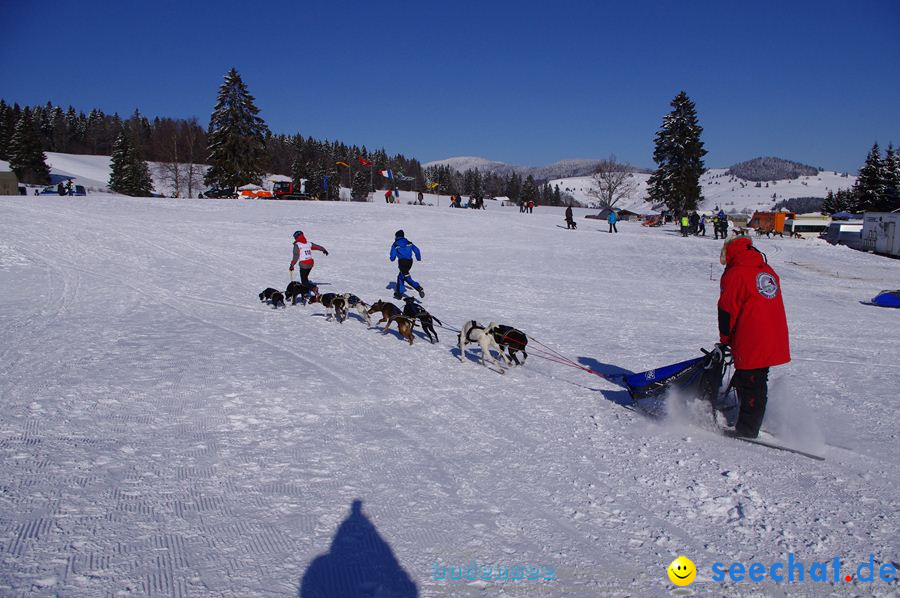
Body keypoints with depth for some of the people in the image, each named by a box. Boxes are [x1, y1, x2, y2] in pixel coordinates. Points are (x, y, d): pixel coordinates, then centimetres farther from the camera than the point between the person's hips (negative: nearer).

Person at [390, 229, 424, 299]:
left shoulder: (395, 244, 2)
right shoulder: (409, 242, 13)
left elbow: (393, 256, 0)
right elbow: (416, 250, 10)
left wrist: (392, 259, 25)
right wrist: (418, 258, 28)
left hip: (402, 262, -6)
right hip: (410, 261, 6)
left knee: (407, 278, -9)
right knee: (400, 276, 21)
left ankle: (419, 288, -29)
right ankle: (399, 293, 23)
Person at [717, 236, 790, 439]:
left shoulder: (734, 274, -10)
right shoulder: (768, 271, 14)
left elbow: (727, 311, -9)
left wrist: (725, 339, 7)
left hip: (750, 344, -8)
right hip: (775, 343, 8)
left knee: (750, 387, 0)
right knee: (757, 382, 19)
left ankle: (747, 431, 7)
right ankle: (748, 426, 30)